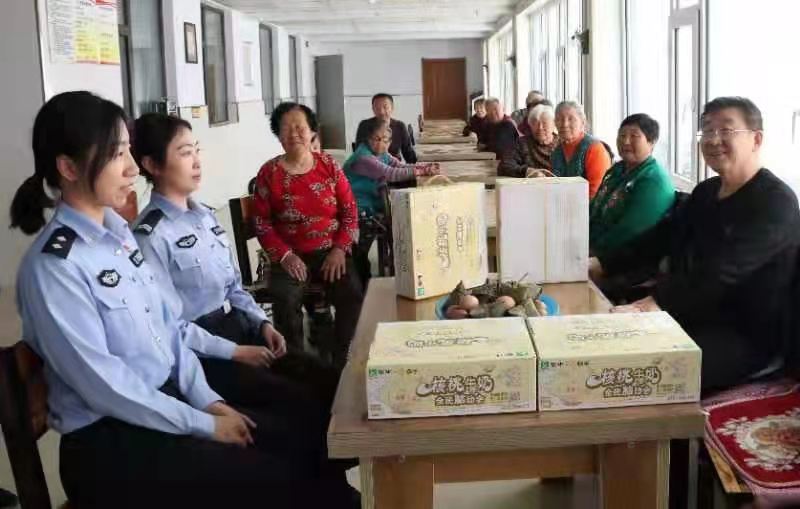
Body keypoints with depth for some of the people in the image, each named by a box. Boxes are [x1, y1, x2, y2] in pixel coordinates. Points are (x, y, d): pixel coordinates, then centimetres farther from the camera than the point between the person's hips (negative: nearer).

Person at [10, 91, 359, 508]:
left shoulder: (117, 232, 5)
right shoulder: (51, 267, -19)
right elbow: (104, 386, -20)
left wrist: (208, 400, 0)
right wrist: (203, 425, -14)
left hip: (166, 401, 7)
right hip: (108, 442, -7)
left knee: (303, 448, 0)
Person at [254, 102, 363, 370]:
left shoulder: (329, 165, 3)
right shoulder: (269, 172, -1)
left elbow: (350, 209, 5)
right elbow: (262, 222, -1)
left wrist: (340, 249, -8)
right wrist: (284, 255, -14)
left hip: (331, 251, 1)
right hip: (292, 255, -1)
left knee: (352, 296, -23)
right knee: (286, 302, -28)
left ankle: (341, 361, -5)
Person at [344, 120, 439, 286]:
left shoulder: (382, 154, 11)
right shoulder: (363, 157, -18)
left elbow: (401, 166, 3)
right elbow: (390, 174, -27)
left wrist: (426, 166, -13)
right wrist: (421, 172, -27)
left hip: (374, 206, 9)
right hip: (360, 211, -9)